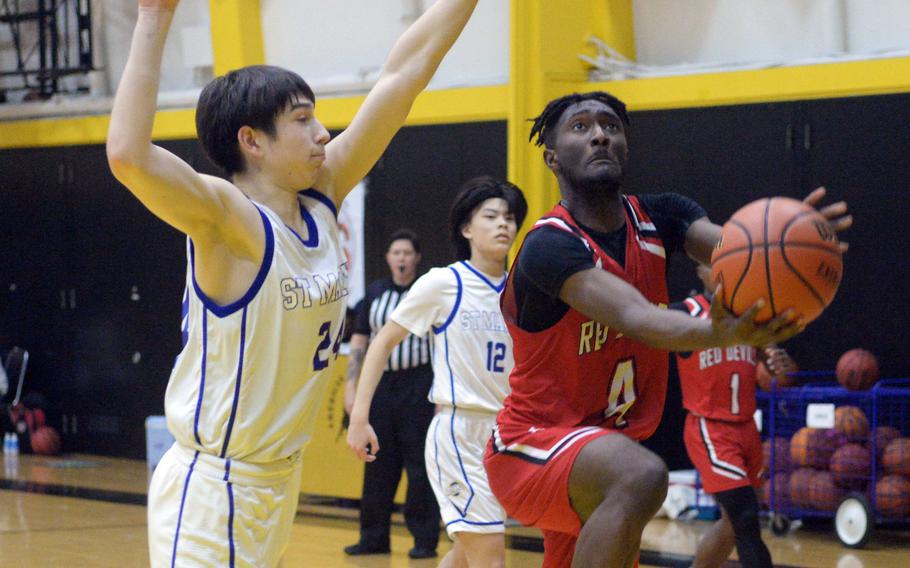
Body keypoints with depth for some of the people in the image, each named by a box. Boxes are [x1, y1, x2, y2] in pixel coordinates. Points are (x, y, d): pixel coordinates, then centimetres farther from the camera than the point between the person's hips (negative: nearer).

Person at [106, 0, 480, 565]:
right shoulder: (227, 218, -17)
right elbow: (129, 156, -36)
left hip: (279, 478, 8)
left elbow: (403, 74, 7)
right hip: (211, 488, -8)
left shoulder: (322, 200, 4)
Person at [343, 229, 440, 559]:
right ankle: (373, 537, 14)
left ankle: (425, 540, 1)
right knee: (378, 465, 7)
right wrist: (351, 386, 4)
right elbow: (359, 343, 12)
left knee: (421, 466, -4)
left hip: (419, 386, -4)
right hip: (380, 383, 4)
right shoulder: (374, 293, 10)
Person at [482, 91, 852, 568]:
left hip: (602, 448, 8)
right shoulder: (549, 246, -20)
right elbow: (635, 318, -37)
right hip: (530, 447, -8)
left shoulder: (658, 219, 0)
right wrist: (717, 334, -58)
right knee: (641, 477, -37)